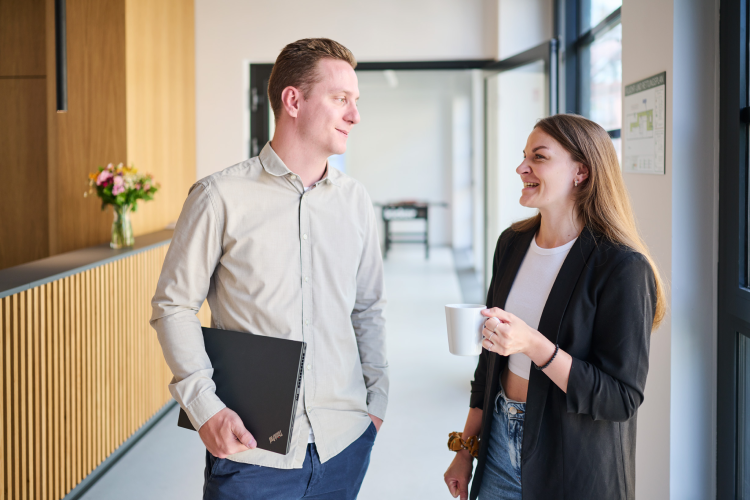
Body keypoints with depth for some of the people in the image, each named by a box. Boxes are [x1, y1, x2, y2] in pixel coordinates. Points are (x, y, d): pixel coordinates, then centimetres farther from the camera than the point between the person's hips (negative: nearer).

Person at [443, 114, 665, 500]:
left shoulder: (622, 267, -18)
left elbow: (622, 398, -20)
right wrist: (466, 448, 13)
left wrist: (535, 345, -31)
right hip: (500, 442, 6)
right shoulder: (512, 244, 2)